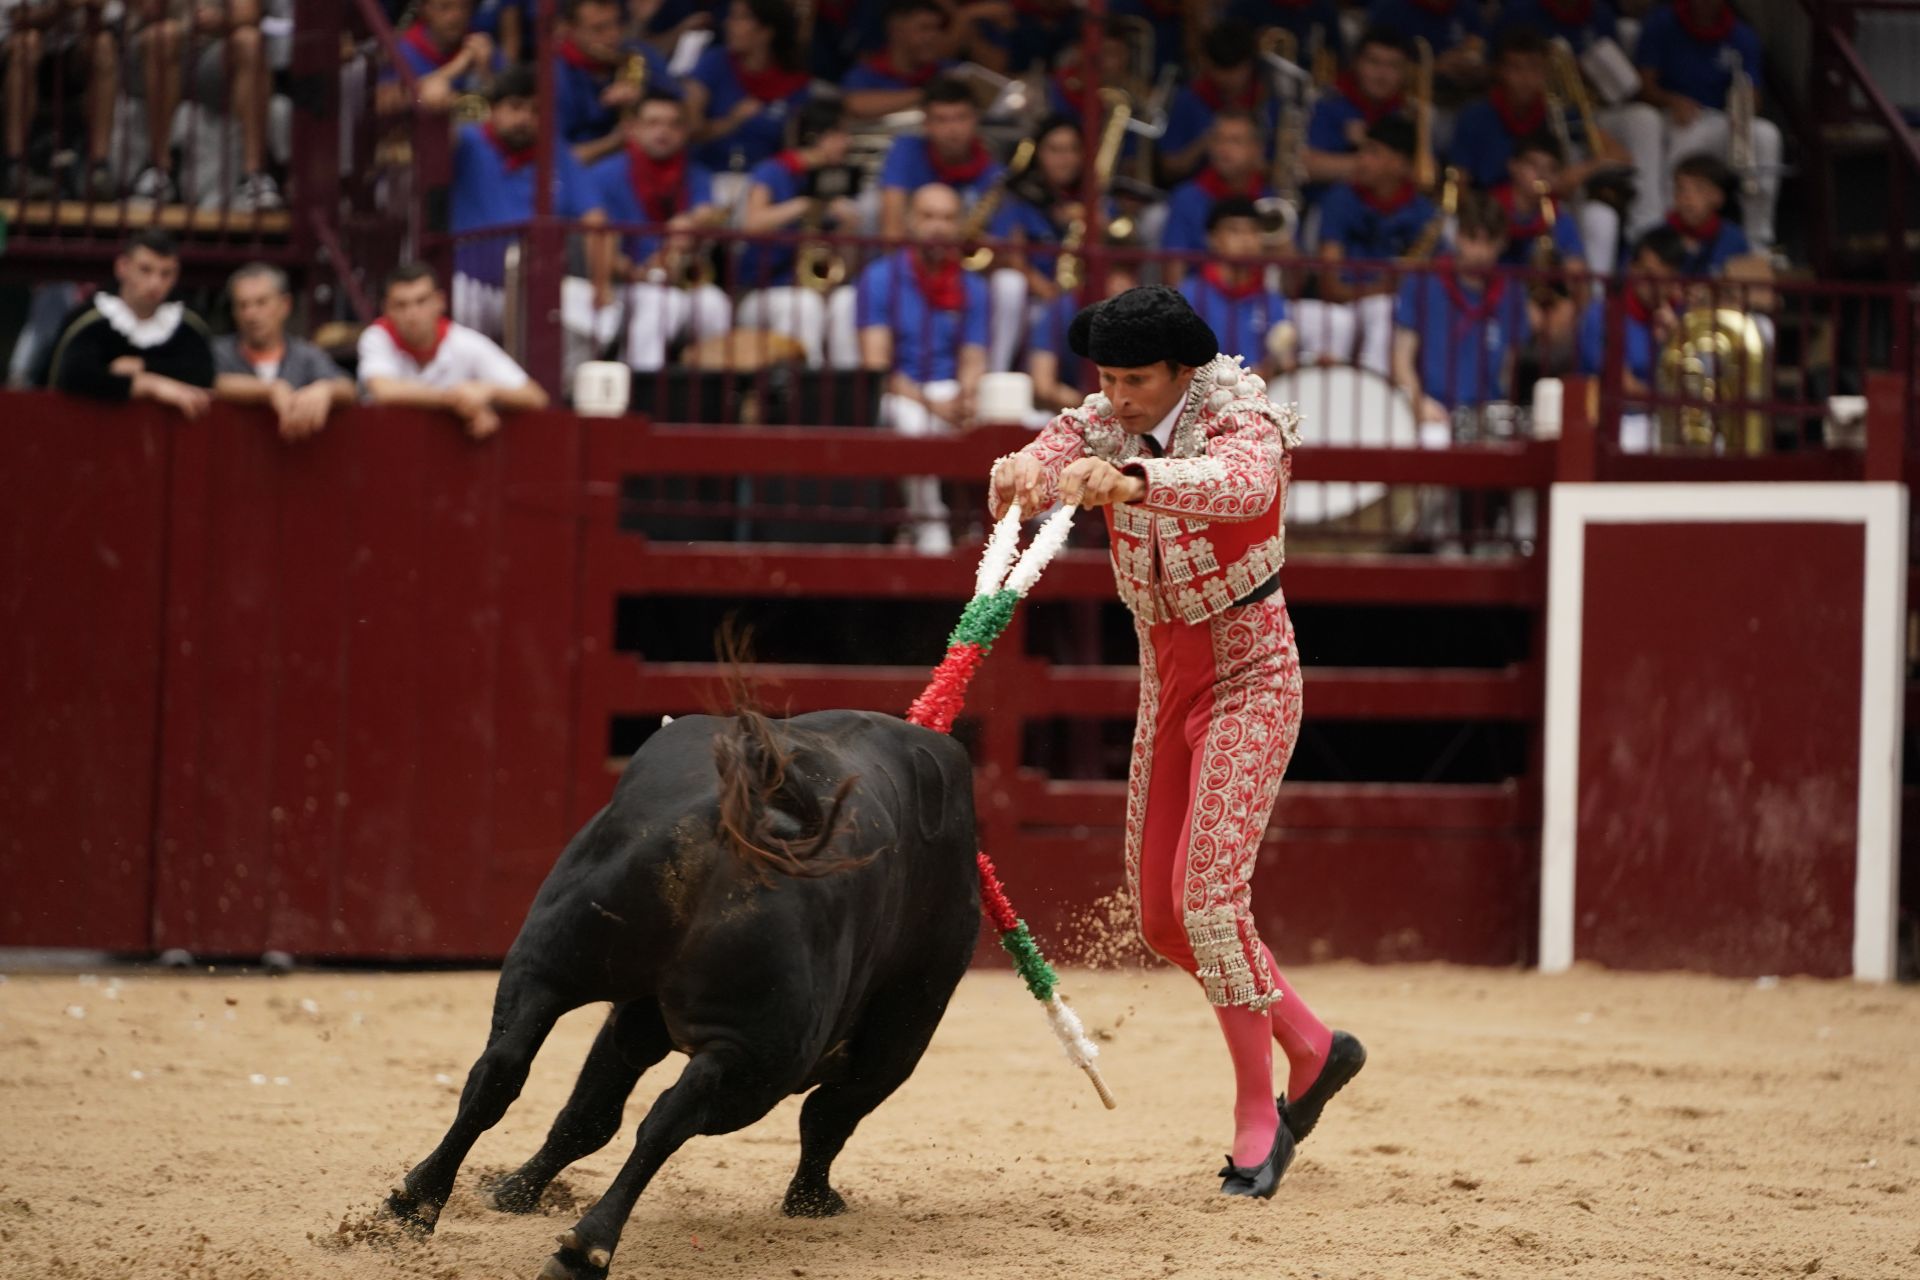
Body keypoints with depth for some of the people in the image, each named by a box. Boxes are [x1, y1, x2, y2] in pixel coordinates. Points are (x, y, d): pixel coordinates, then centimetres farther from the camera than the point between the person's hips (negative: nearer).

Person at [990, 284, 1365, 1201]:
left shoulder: (1244, 426, -21)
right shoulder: (1102, 429, -5)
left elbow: (1241, 483, -46)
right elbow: (1044, 461, -26)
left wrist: (1131, 482, -65)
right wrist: (1020, 479, -53)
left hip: (1250, 680, -7)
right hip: (1166, 687, 7)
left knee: (1209, 895, -18)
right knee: (1161, 918, 8)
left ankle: (1258, 1118, -6)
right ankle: (1312, 1047, 27)